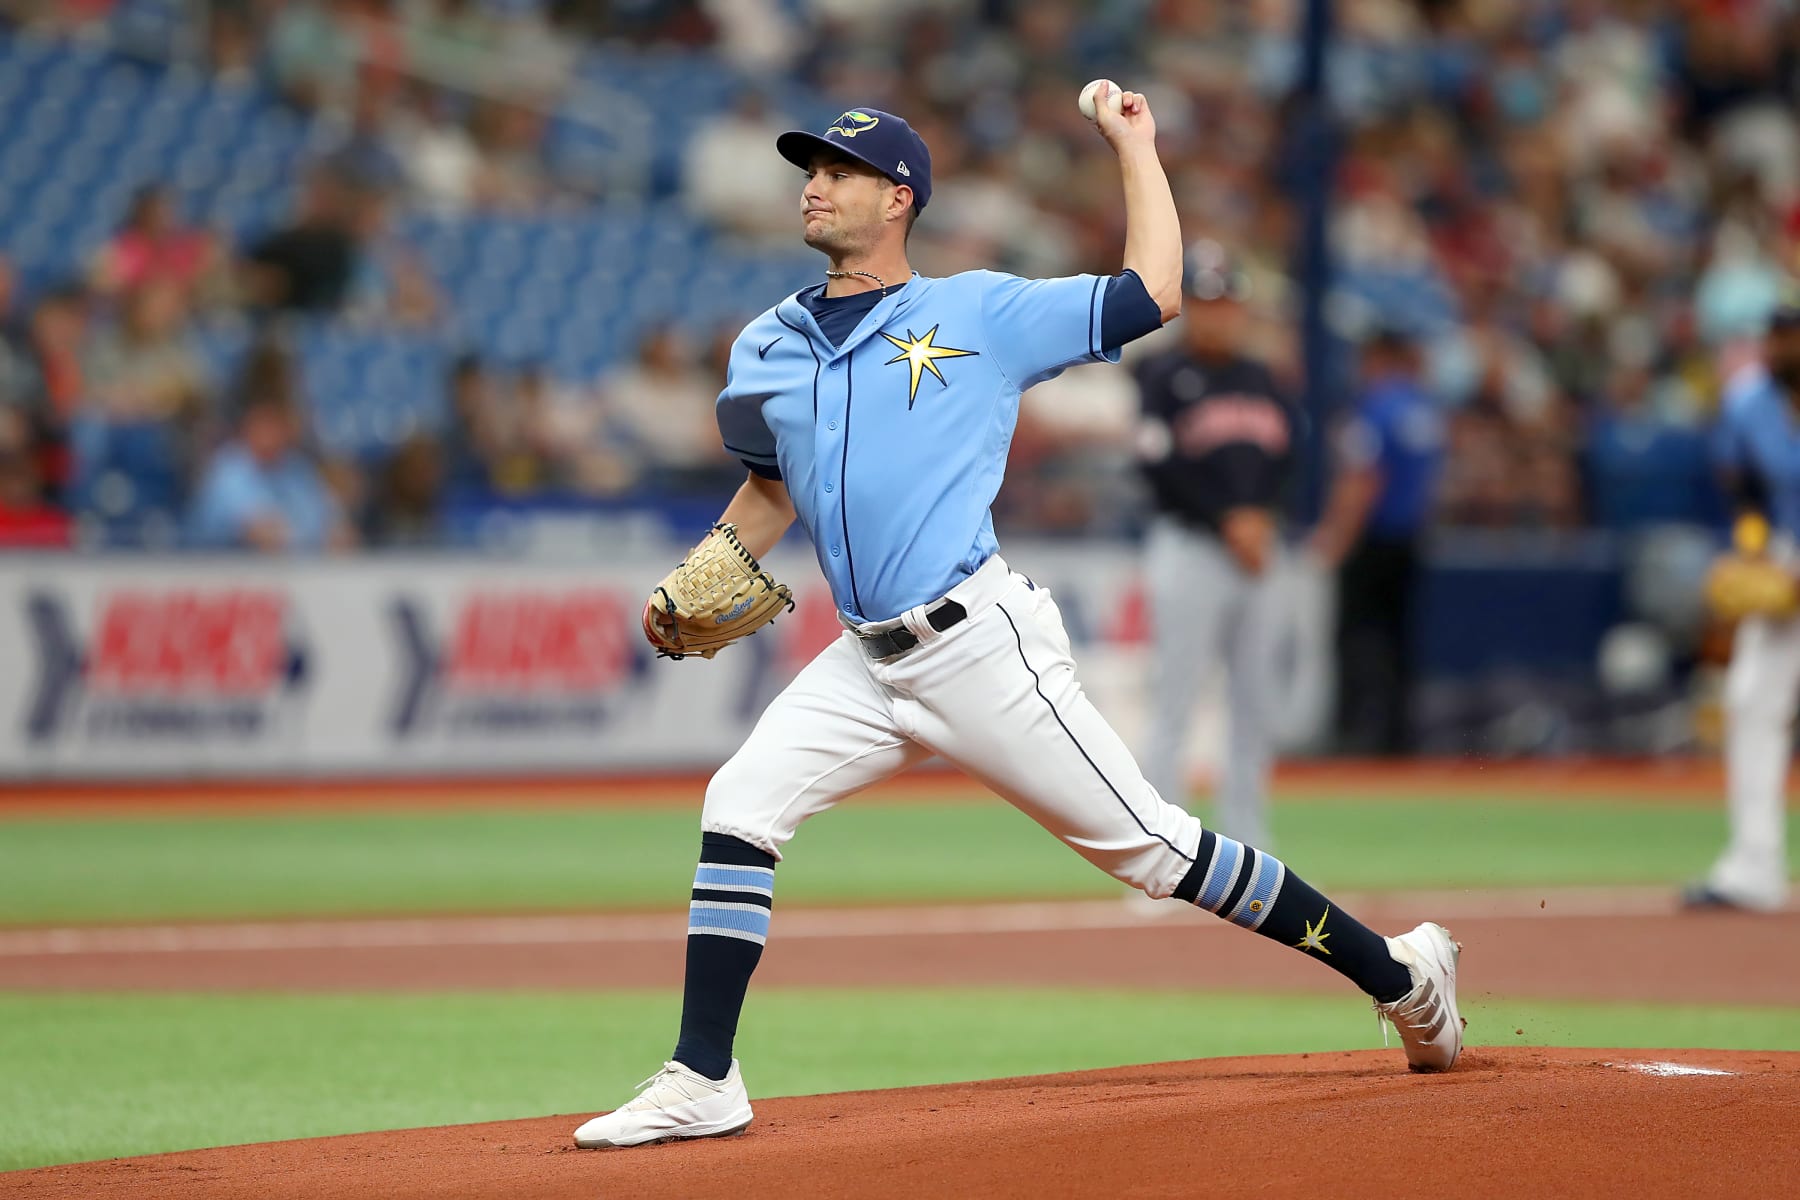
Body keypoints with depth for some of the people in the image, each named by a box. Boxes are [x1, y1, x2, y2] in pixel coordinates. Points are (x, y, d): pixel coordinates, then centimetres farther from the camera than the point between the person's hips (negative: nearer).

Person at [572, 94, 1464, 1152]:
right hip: (867, 663, 6)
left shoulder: (981, 314, 0)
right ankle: (703, 1085, -6)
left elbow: (1151, 294, -1)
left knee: (1153, 847, -4)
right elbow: (772, 491, 28)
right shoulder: (768, 349, 14)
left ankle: (1399, 974, 6)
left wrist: (1135, 147, 4)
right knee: (738, 807, -9)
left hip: (984, 647, -5)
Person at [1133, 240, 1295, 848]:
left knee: (1254, 705, 7)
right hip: (1189, 548, -6)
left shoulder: (1259, 379, 16)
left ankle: (1245, 840, 14)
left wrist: (1259, 514, -5)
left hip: (1256, 550, 6)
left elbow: (1285, 451, 12)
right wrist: (1228, 521, -15)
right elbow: (1163, 463, -13)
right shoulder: (1164, 376, -4)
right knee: (1173, 705, -7)